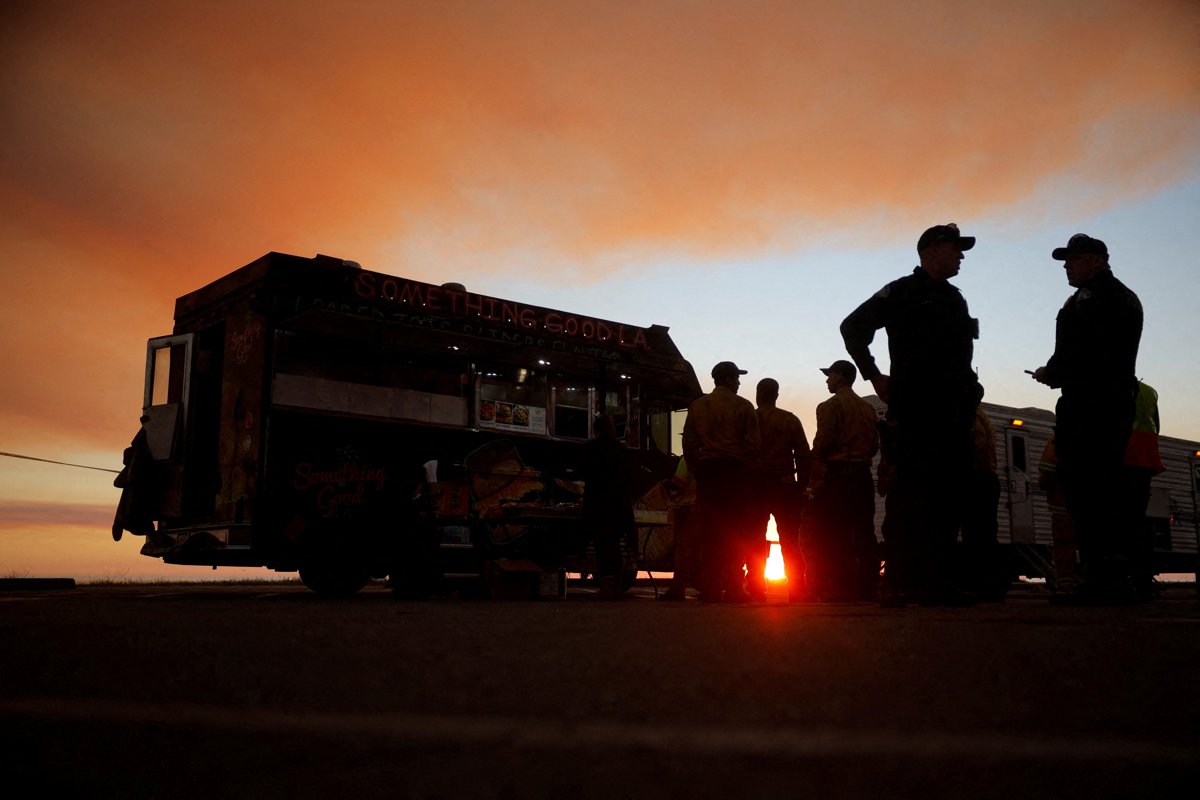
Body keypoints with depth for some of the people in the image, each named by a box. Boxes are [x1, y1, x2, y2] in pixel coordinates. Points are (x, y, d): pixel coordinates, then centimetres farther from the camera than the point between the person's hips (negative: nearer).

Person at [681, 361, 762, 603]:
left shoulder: (697, 406, 9)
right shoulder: (743, 406, -1)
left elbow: (689, 443, 6)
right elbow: (754, 444, -5)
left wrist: (696, 471, 12)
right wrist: (748, 467, 8)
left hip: (707, 471, 3)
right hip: (736, 471, -3)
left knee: (709, 530, 4)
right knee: (737, 530, 1)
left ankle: (709, 588, 3)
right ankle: (733, 587, -1)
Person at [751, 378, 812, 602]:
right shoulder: (791, 420, 6)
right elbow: (804, 455, 2)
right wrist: (802, 485, 4)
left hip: (756, 484, -1)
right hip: (785, 484, 1)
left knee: (755, 542, 4)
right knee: (790, 541, 5)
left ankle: (756, 590, 1)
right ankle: (797, 590, 3)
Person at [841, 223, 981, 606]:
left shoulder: (955, 299, 22)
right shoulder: (903, 292, 1)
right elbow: (852, 327, -4)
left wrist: (967, 402, 14)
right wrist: (874, 377, -8)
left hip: (952, 415, 7)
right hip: (914, 412, -7)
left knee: (946, 498, 5)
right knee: (908, 496, -10)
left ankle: (935, 582, 10)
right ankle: (896, 583, -8)